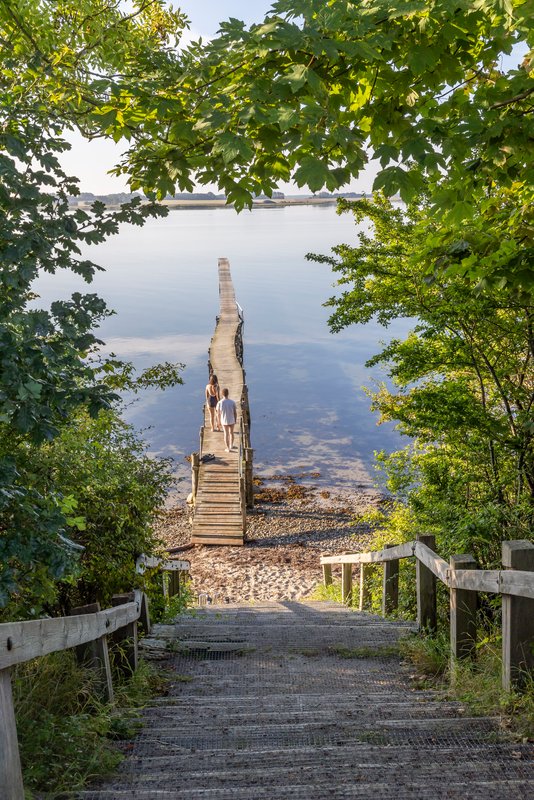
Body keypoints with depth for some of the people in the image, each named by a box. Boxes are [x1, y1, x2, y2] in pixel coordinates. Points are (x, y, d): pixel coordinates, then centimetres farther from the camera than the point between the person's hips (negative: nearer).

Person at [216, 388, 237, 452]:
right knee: (231, 433, 22)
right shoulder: (232, 402, -15)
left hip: (224, 421, -1)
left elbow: (219, 413, -9)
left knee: (226, 434, 13)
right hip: (232, 420, 1)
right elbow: (235, 412, -7)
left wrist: (219, 421, 7)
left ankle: (228, 448, 20)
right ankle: (231, 445, 38)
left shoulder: (219, 403, -17)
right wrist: (235, 420, 9)